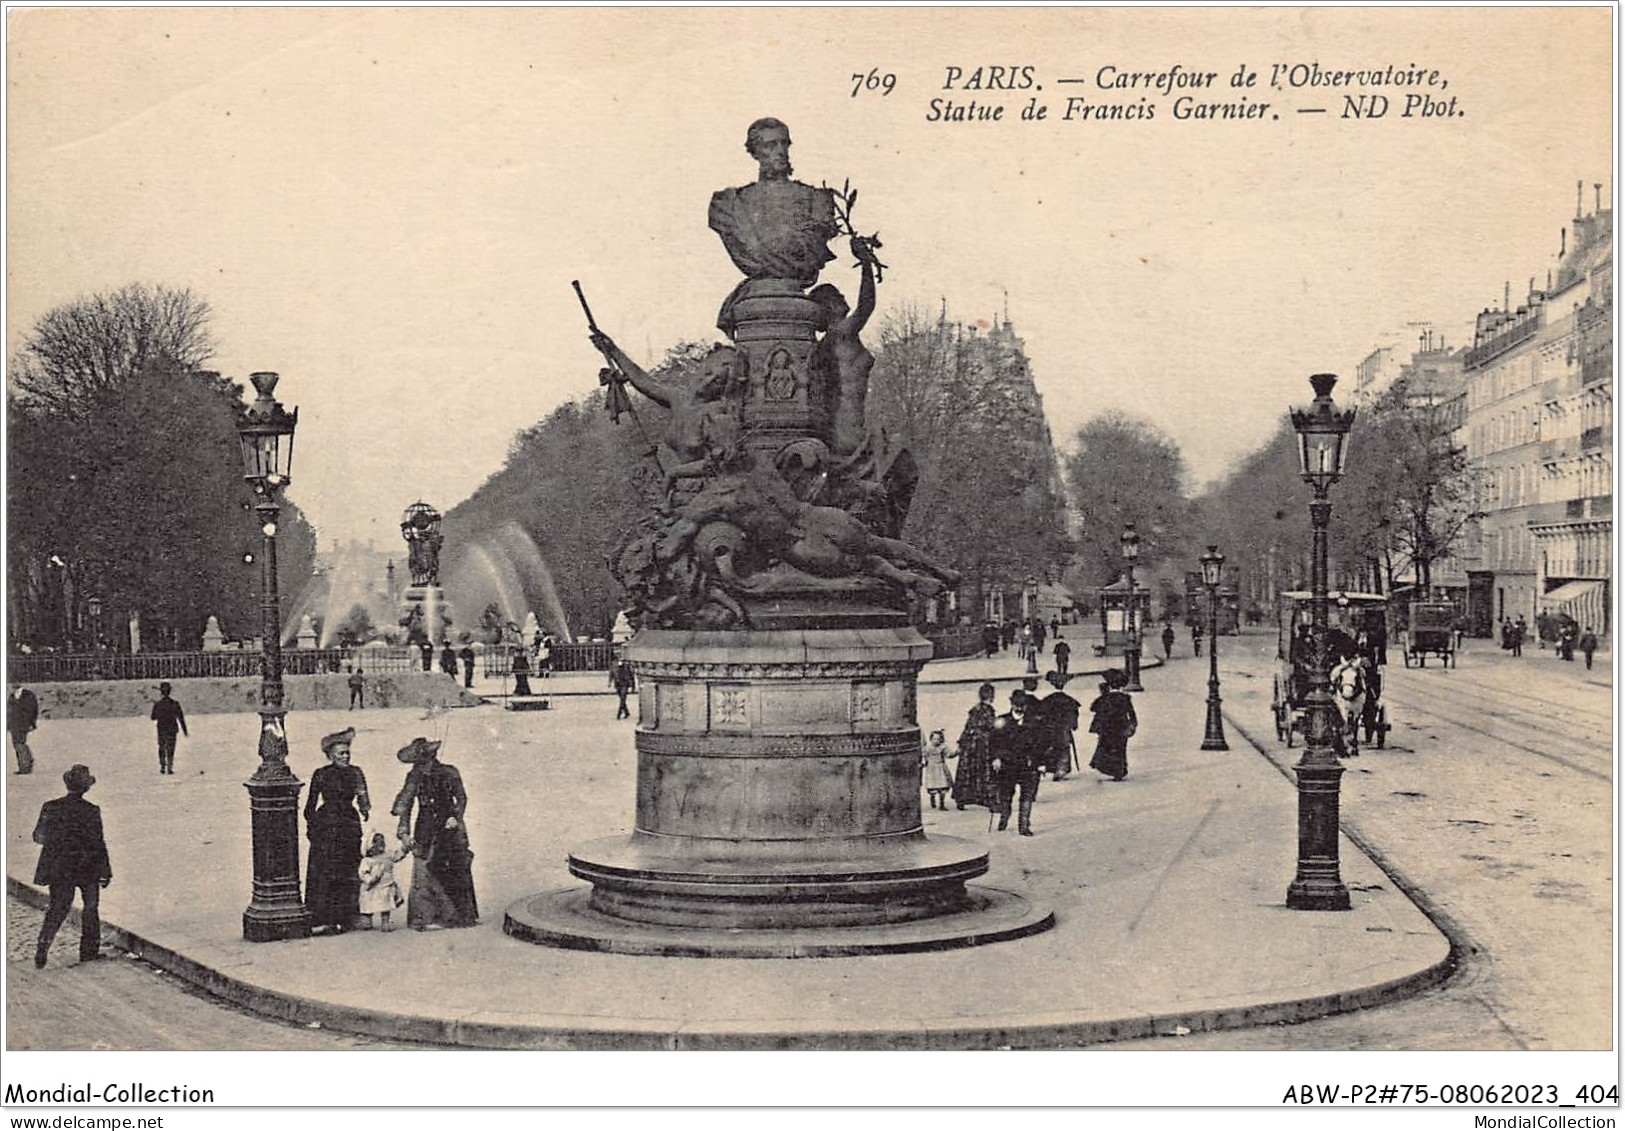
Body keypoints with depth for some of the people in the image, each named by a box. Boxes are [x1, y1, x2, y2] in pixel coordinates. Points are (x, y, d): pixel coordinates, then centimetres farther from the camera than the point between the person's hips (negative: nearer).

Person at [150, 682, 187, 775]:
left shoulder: (157, 705, -9)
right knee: (170, 749, 6)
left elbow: (153, 718, 4)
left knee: (162, 749, 16)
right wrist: (185, 731, 0)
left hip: (161, 730, 0)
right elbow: (181, 718, -6)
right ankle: (169, 768, 0)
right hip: (172, 730, 0)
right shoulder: (174, 704, -8)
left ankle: (162, 767, 11)